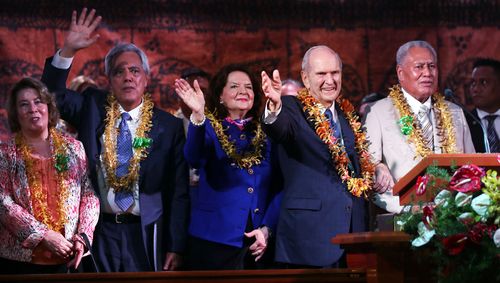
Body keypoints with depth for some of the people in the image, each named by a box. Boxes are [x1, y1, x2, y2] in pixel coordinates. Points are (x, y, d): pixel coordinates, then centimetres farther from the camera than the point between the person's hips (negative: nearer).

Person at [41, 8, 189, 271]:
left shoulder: (169, 126, -1)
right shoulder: (93, 107, 7)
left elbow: (178, 192, -1)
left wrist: (175, 247, -4)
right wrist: (68, 50, -11)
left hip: (144, 233, -1)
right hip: (99, 230, 2)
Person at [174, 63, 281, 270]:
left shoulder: (265, 134, 9)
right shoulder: (209, 128, -1)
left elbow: (276, 187, 7)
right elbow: (194, 159, -23)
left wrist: (267, 228, -7)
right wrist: (198, 116, -38)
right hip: (214, 240, -3)